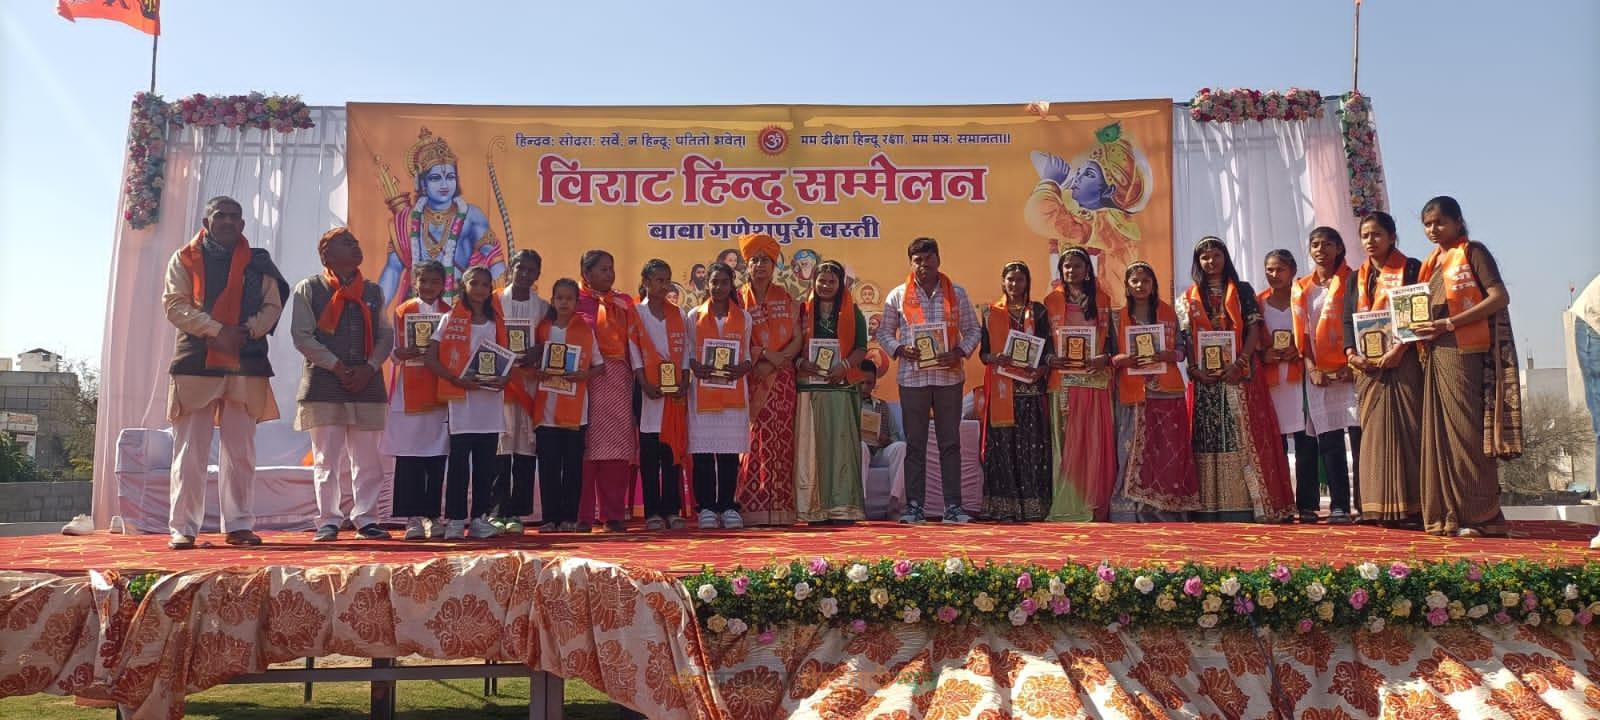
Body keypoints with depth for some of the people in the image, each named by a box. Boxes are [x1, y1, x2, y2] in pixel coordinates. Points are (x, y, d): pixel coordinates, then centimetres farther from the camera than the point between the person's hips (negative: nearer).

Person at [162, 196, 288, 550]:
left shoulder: (258, 262, 13)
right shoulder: (184, 259, 9)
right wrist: (218, 330, -14)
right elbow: (174, 305, -2)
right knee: (190, 450, -2)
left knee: (241, 451, 4)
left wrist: (249, 329, -12)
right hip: (196, 362, -2)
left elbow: (273, 306, 7)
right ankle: (183, 528, 2)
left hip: (246, 364, 2)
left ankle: (239, 525, 9)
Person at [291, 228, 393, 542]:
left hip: (367, 384, 3)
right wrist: (338, 367, -12)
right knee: (326, 459, 0)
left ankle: (365, 519, 12)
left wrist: (369, 367, -6)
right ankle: (328, 521, 7)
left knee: (368, 459, 4)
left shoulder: (373, 291, 14)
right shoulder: (309, 289, 4)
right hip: (324, 386, -3)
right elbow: (302, 336, -4)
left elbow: (386, 335, 11)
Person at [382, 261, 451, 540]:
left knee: (437, 458, 3)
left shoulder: (450, 314, 10)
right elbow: (394, 352, 3)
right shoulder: (402, 312, 7)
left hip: (440, 392, 1)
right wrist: (405, 353, -18)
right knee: (409, 457, -3)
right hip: (409, 393, -1)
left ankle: (432, 515, 11)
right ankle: (413, 518, 2)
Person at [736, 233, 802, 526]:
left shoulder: (786, 299, 11)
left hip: (783, 378, 2)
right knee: (758, 439, -8)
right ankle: (756, 508, -7)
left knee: (782, 440, -1)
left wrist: (778, 360, -11)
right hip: (753, 379, -2)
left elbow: (797, 340, 5)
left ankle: (781, 507, 1)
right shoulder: (739, 299, 6)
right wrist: (765, 356, -13)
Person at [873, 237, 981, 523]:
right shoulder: (898, 295, 6)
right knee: (914, 444, 3)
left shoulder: (956, 293, 8)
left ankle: (953, 505, 8)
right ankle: (914, 505, 10)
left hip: (949, 377, 1)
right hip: (912, 378, -1)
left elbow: (973, 330, 10)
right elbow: (884, 333, 9)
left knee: (950, 443, 3)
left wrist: (960, 352, -9)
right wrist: (899, 349, -10)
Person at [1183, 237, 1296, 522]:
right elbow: (1184, 336, 6)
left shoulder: (1242, 290, 10)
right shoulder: (1190, 296, 13)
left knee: (1243, 435, -6)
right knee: (1208, 437, 0)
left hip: (1239, 375, -1)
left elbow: (1254, 329, 0)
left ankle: (1244, 503, -6)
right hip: (1204, 378, 1)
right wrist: (1194, 369, -9)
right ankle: (1210, 506, 1)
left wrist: (1239, 363, -13)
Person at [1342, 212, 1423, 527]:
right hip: (1368, 366, 4)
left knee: (1405, 429, -7)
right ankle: (1378, 507, 2)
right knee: (1374, 431, 1)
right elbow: (1348, 320, 12)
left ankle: (1411, 506, -6)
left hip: (1402, 361, -4)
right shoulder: (1358, 277, 18)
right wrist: (1351, 353, -5)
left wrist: (1399, 348, -17)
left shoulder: (1411, 269, 5)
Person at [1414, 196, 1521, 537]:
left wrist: (1449, 323, -18)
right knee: (1441, 433, 4)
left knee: (1467, 433, -6)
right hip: (1437, 356, 7)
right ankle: (1447, 515, 7)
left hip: (1465, 355, -7)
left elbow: (1500, 297, -11)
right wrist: (1417, 330, -1)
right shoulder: (1431, 263, 20)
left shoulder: (1473, 252, 0)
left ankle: (1479, 515, -1)